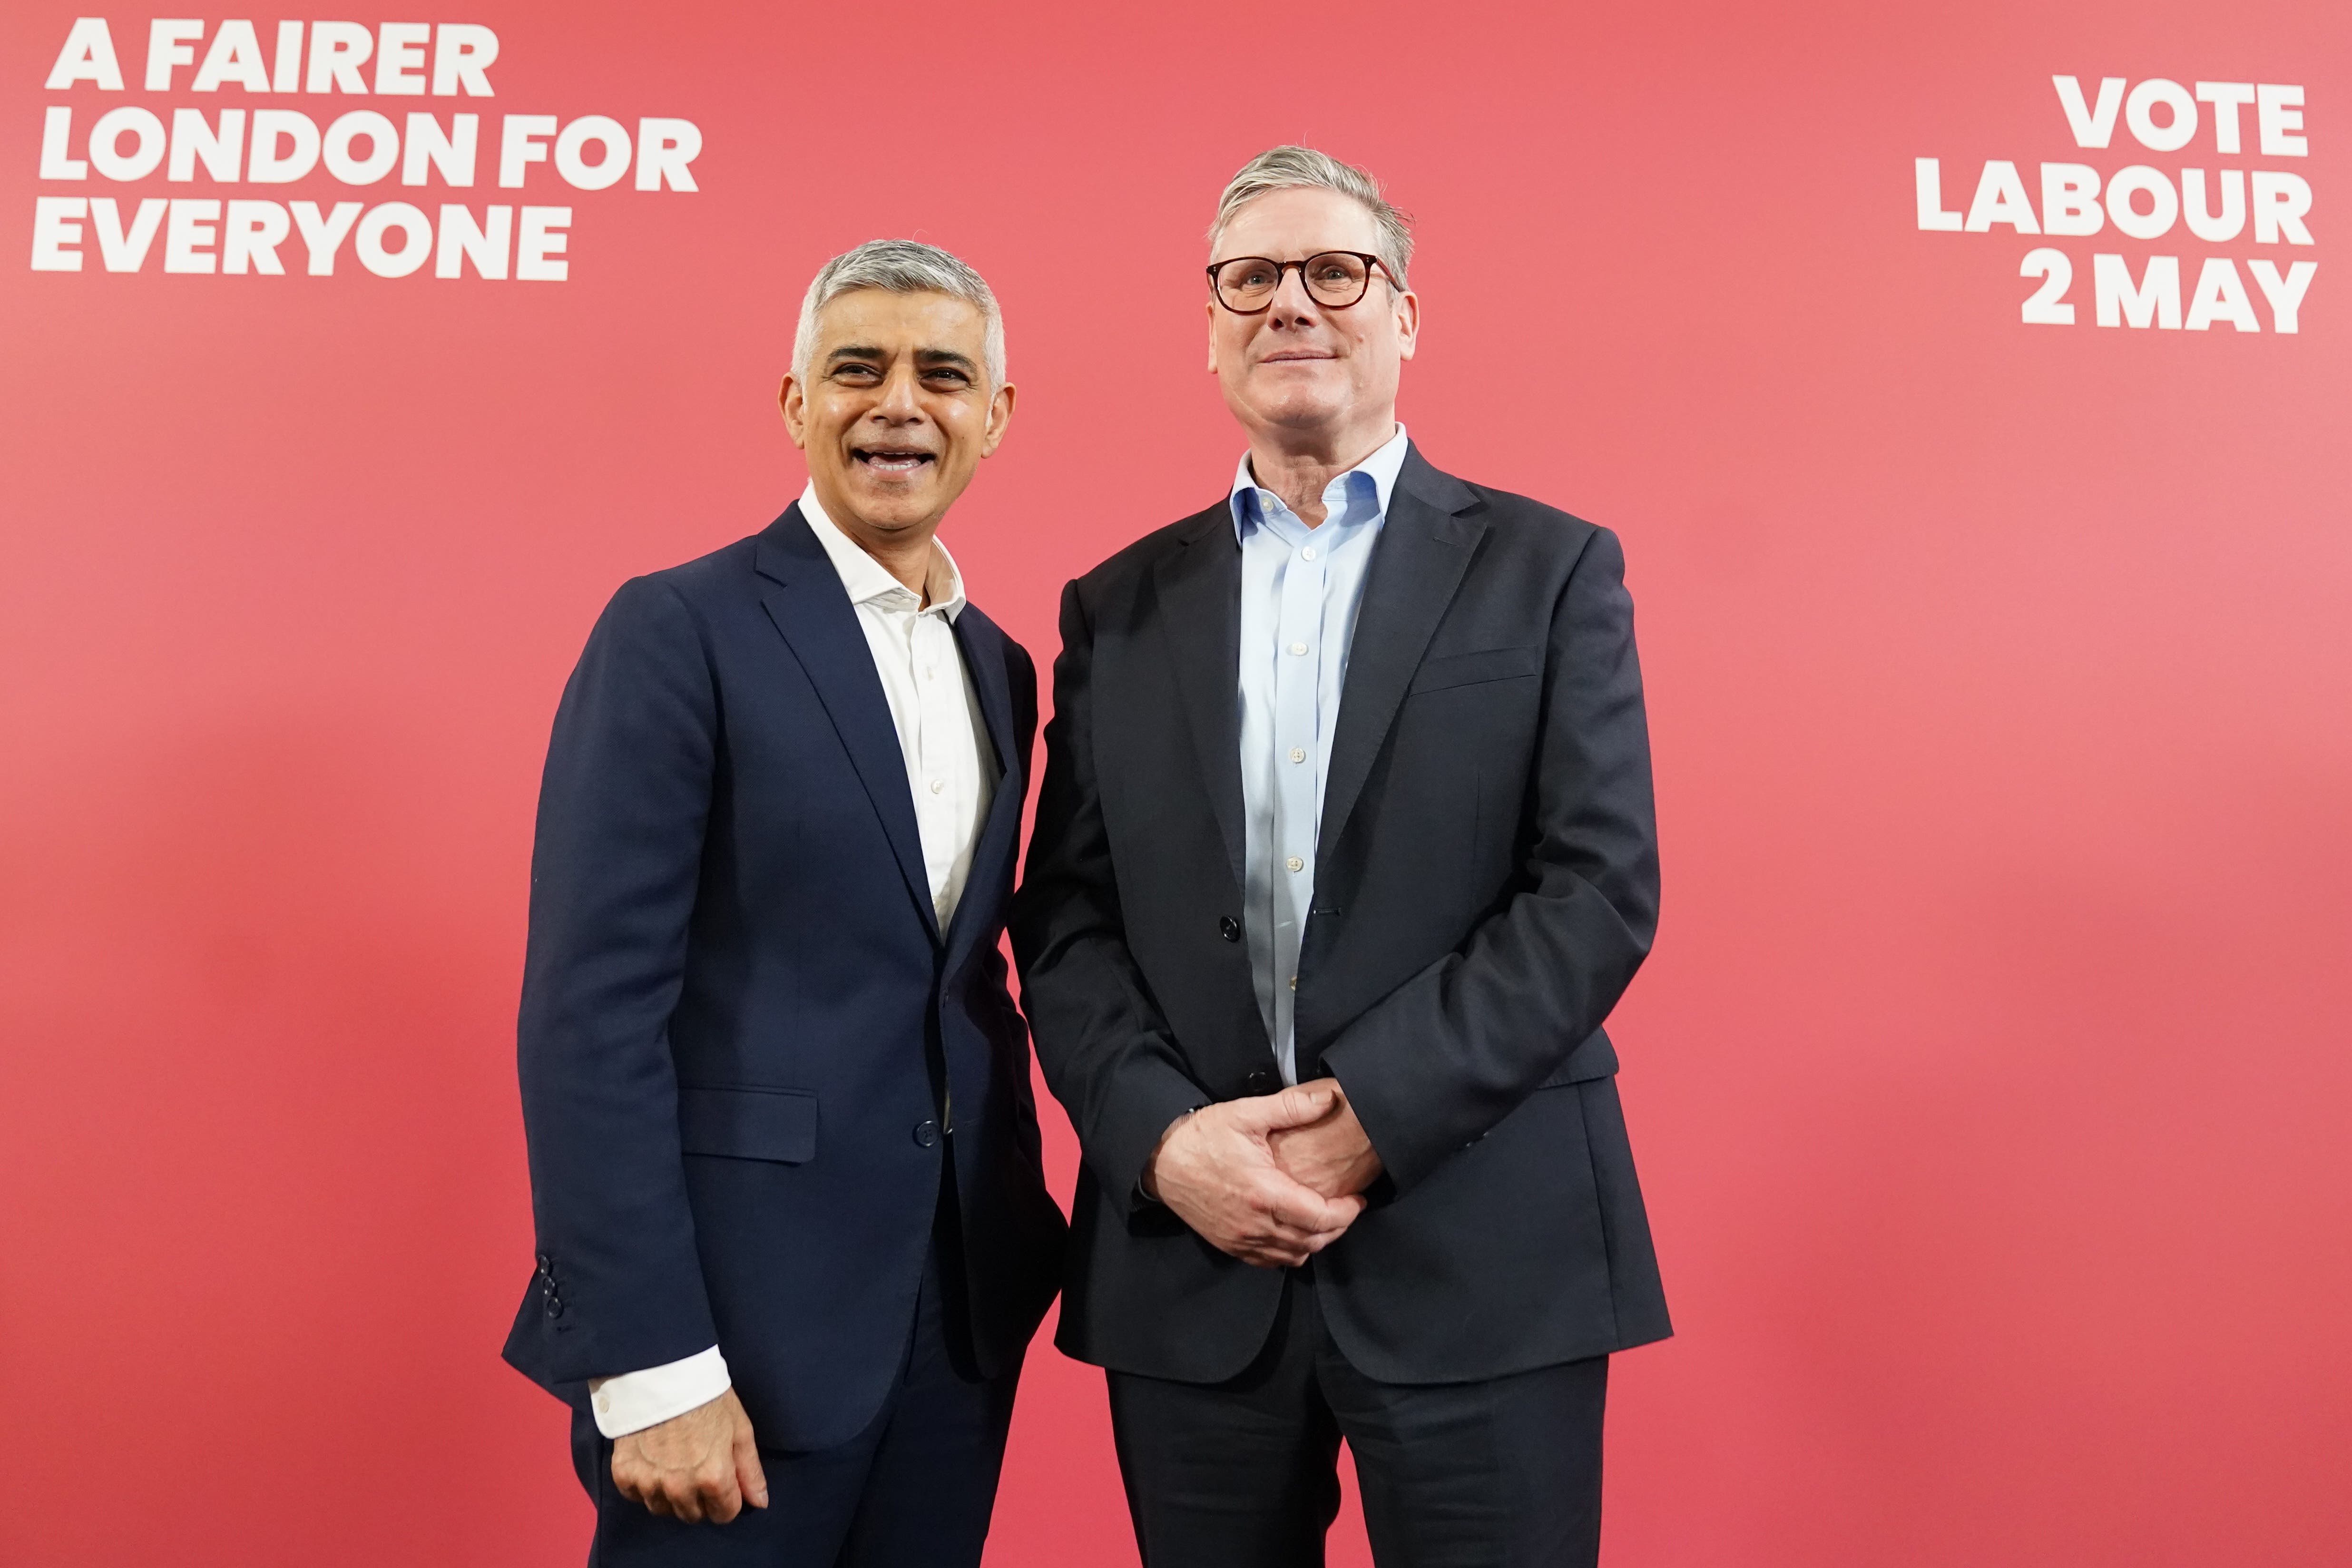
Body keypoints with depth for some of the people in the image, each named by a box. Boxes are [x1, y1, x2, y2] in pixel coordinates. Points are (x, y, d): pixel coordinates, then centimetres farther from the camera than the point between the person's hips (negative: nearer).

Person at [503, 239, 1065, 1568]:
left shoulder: (1000, 667, 11)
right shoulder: (680, 631, -10)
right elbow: (592, 1008, -14)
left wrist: (1025, 1227, 10)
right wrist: (648, 1362, -17)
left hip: (963, 1314, 6)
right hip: (742, 1309, -6)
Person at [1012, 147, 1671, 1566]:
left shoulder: (1548, 570, 2)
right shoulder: (1122, 607, 9)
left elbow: (1603, 889, -6)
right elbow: (1066, 920, 5)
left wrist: (1375, 1115, -14)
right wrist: (1162, 1135, -11)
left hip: (1482, 1259, -2)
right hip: (1190, 1257, 3)